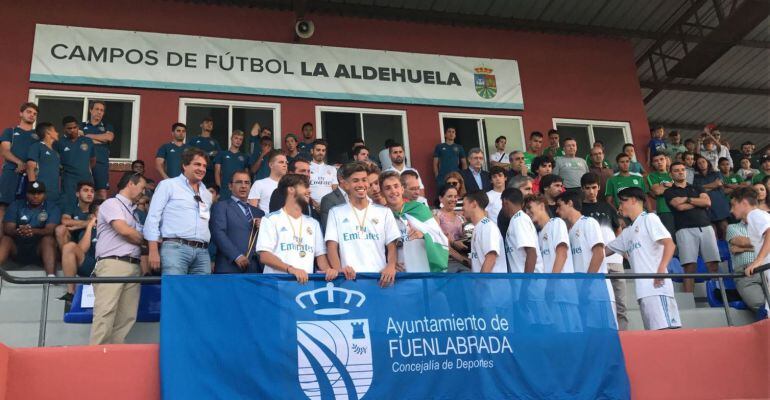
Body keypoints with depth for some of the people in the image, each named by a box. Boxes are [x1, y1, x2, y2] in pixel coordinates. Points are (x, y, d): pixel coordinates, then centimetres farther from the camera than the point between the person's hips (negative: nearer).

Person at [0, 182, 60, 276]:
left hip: (39, 249, -2)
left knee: (48, 239, -31)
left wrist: (33, 231, -39)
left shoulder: (52, 208, 2)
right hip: (17, 248, 2)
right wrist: (17, 232, -31)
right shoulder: (16, 205, 8)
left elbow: (50, 230, -16)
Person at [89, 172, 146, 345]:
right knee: (105, 314, -14)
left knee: (127, 317, -1)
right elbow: (124, 230, -9)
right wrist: (144, 240, 6)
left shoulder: (132, 211, 27)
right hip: (113, 264, -7)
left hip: (133, 266, 7)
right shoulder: (112, 203, 3)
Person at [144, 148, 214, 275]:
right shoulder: (168, 185, 5)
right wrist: (153, 251, -9)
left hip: (203, 252, 5)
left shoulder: (207, 194, 23)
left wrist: (212, 259, 15)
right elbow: (153, 217, -1)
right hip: (175, 247, -5)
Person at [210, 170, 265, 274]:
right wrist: (236, 256, -16)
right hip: (230, 268, -5)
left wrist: (263, 229, 1)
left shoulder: (258, 212, 25)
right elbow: (218, 233, -6)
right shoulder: (221, 206, 9)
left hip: (255, 269, 5)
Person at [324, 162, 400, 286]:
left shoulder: (384, 212, 14)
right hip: (350, 277, -1)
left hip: (379, 277, 1)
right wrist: (339, 269, -13)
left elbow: (392, 246, 11)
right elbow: (332, 246, 4)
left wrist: (391, 266, -8)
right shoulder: (336, 213, 11)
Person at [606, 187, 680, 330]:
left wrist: (661, 269, -19)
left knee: (666, 328, -14)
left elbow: (670, 244, -8)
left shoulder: (649, 219, 4)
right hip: (643, 290, 8)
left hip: (656, 285, -8)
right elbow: (605, 250, 34)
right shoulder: (627, 232, 26)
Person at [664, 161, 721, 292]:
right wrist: (699, 202, 5)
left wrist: (688, 199, 2)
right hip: (685, 229, -3)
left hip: (706, 227, 3)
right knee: (689, 267, -12)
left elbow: (708, 202, 6)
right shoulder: (669, 192, 13)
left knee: (713, 265, -7)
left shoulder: (696, 188, 23)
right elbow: (679, 206, -5)